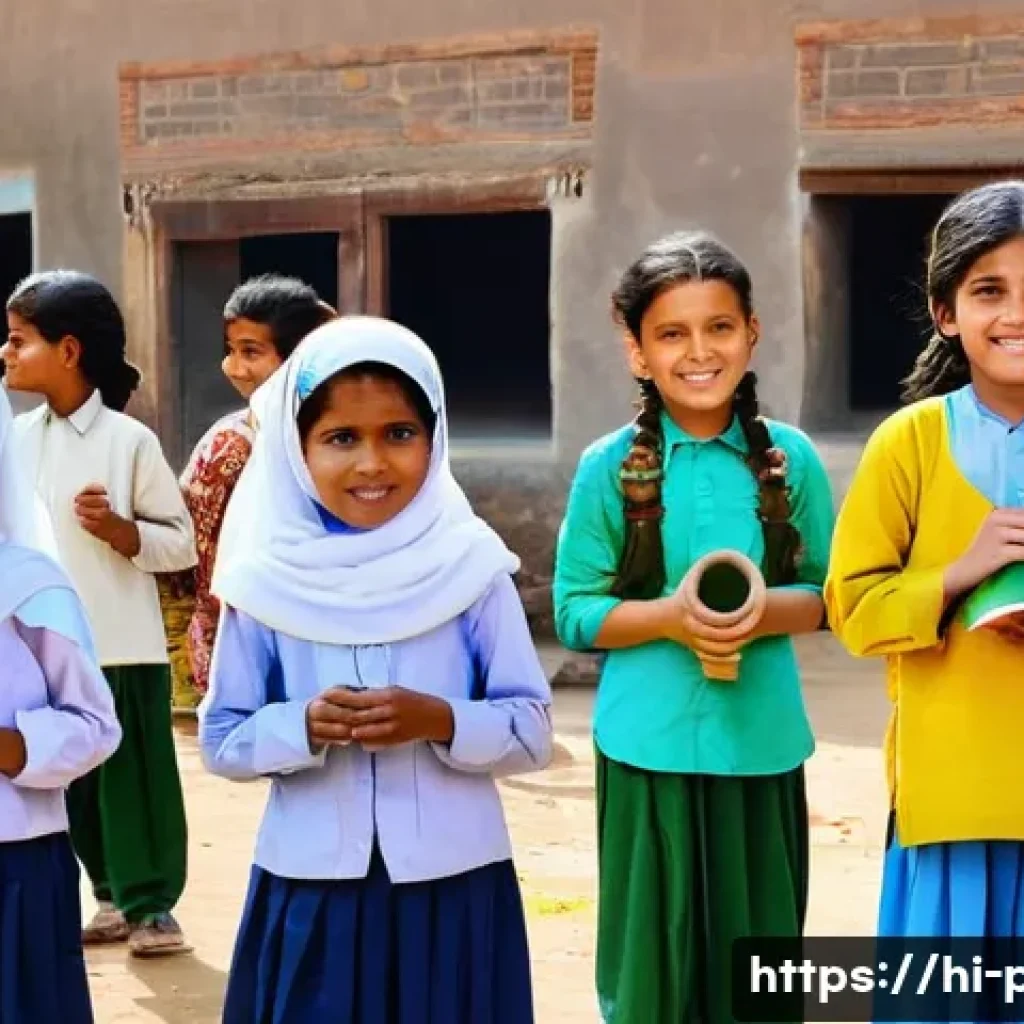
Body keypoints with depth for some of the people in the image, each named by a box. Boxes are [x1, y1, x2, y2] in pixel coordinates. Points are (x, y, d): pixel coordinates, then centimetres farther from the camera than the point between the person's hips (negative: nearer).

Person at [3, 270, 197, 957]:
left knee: (137, 780, 3)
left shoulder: (129, 440, -9)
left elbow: (182, 544, -6)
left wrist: (118, 529, -20)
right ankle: (114, 896, 27)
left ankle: (152, 904, 15)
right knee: (71, 783, 13)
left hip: (124, 648, -5)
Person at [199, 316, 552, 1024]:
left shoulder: (471, 568, -5)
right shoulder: (267, 581, -3)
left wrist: (441, 721, -19)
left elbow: (533, 733, -2)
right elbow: (221, 741, 2)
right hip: (310, 890, 1)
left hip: (454, 886, 0)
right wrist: (304, 726, -16)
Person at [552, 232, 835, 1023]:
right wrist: (671, 617, -17)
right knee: (653, 957, 4)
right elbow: (575, 613, -1)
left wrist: (764, 613, -13)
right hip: (650, 747, -1)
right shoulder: (609, 468, -4)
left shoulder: (790, 458, 1)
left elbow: (829, 590, 8)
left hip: (762, 745, 2)